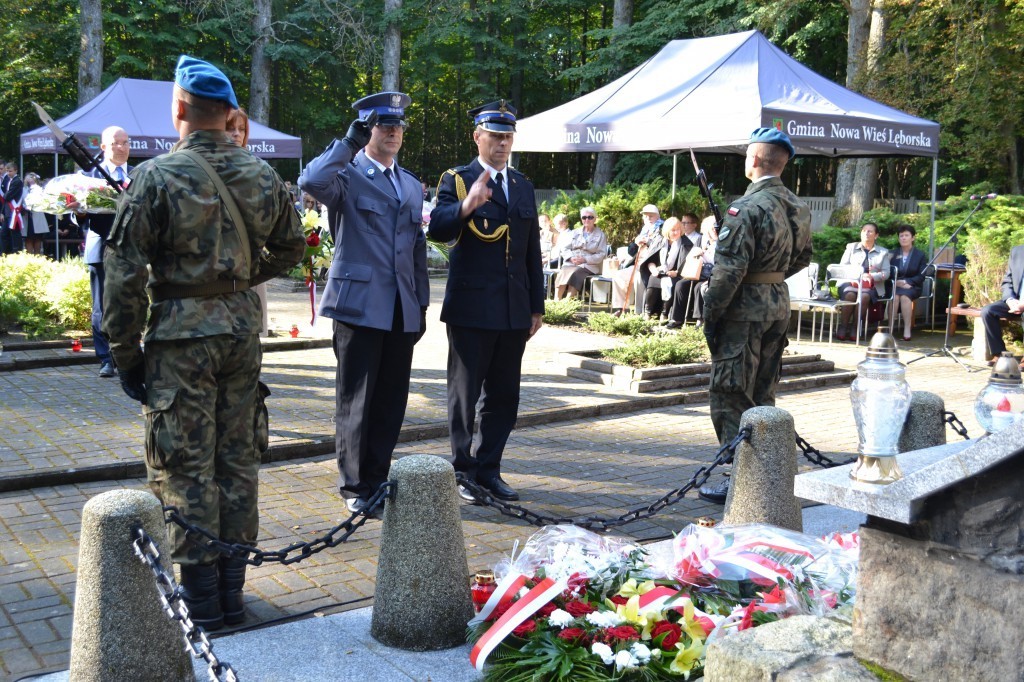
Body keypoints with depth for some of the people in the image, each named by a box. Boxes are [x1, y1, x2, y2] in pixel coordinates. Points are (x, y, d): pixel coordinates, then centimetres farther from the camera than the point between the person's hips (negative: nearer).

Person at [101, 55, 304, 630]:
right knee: (238, 461, 13)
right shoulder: (263, 176, 2)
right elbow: (291, 248, 15)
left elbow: (125, 273, -10)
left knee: (187, 469, 5)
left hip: (180, 333, -4)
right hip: (242, 330, 5)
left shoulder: (158, 176, -11)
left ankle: (201, 599, 13)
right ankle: (232, 591, 22)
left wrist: (126, 356, -2)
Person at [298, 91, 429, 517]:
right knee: (355, 401, 2)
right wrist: (349, 142, -15)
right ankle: (354, 487, 12)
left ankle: (377, 480, 21)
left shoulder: (411, 185, 18)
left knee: (391, 402, 10)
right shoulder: (347, 175, -2)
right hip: (360, 304, -6)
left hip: (402, 311, 6)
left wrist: (422, 304, 16)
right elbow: (310, 182, -26)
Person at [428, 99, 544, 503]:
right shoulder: (457, 180, -1)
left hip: (514, 311, 5)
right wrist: (465, 206, -36)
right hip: (471, 307, -5)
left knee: (504, 394, 10)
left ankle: (488, 468, 22)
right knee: (465, 391, 3)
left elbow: (533, 252, 17)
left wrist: (537, 306, 14)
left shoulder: (522, 186, 16)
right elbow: (437, 229, -17)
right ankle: (462, 469, 14)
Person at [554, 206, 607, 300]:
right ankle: (557, 301, -37)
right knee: (562, 273, -30)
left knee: (575, 274, -35)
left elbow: (602, 254, 0)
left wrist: (585, 259, -14)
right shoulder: (575, 232, 22)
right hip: (571, 263, 3)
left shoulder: (600, 235, 10)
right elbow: (565, 249, 15)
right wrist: (571, 258, -8)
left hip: (588, 266, -3)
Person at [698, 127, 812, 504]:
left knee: (731, 396, -1)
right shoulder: (797, 208, 8)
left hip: (745, 308, -8)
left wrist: (710, 316, -14)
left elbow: (728, 270, -21)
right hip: (780, 303, 8)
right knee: (763, 394, 17)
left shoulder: (747, 208, -18)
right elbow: (802, 256, 20)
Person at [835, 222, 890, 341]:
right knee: (850, 295, -35)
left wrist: (871, 276, -15)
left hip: (870, 285, 0)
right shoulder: (851, 247, 20)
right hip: (850, 283, 0)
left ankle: (854, 328, -26)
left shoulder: (883, 252, 17)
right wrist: (853, 278, -10)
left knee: (864, 296, -36)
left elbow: (886, 273, 5)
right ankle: (842, 327, -27)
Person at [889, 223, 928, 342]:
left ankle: (907, 330, -38)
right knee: (895, 295, -34)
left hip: (912, 286, -1)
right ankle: (890, 328, -41)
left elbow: (921, 276, 0)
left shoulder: (920, 255, 9)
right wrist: (896, 282, -12)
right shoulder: (894, 253, 16)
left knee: (905, 295, -35)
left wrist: (906, 282, -16)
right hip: (895, 285, 2)